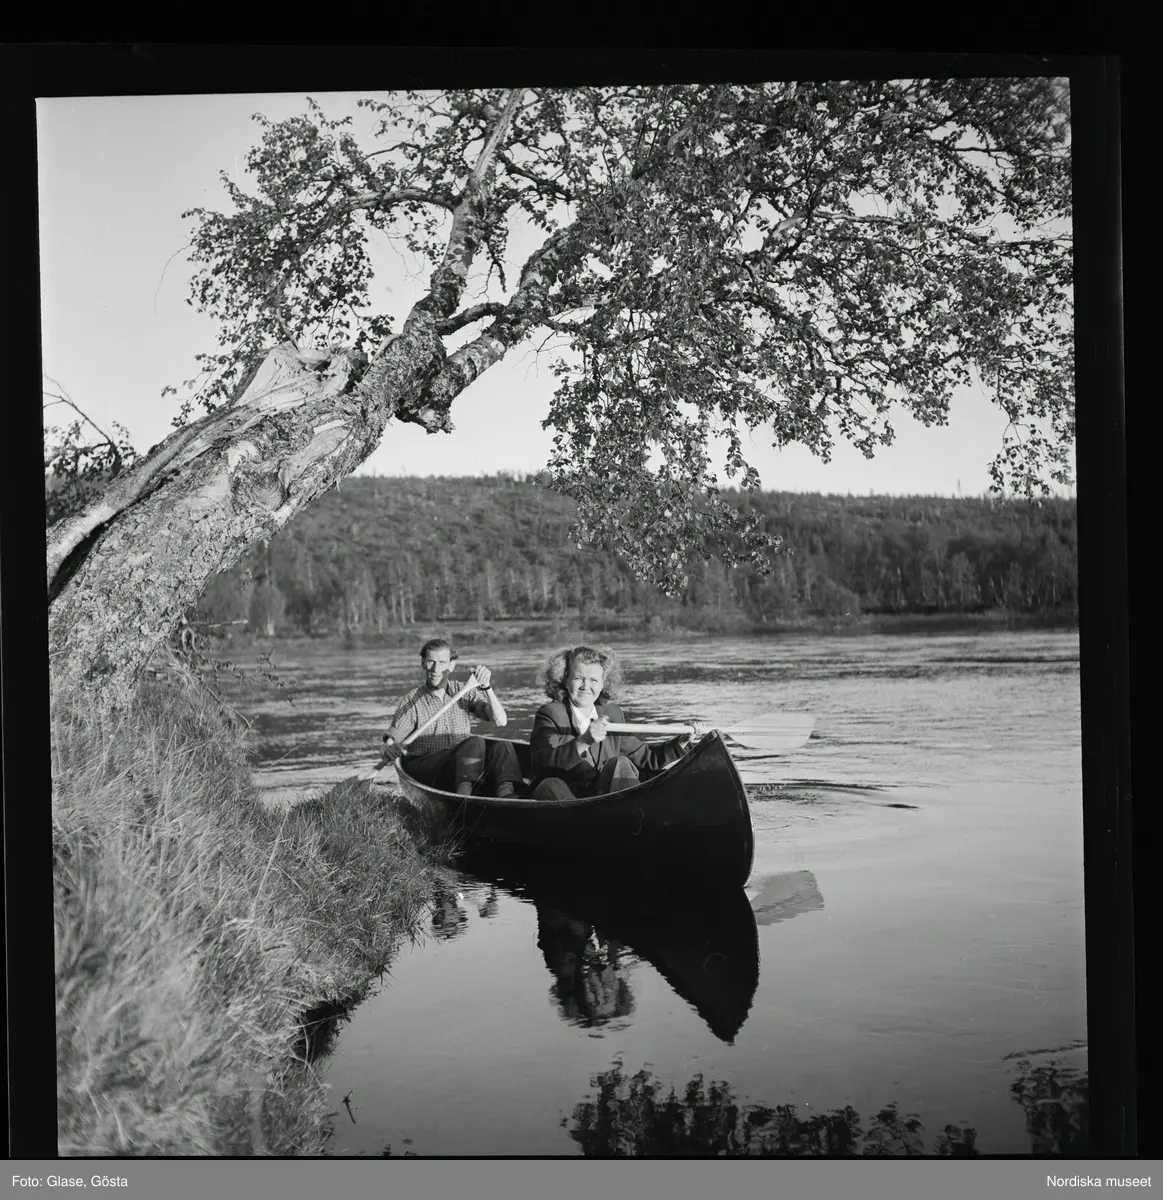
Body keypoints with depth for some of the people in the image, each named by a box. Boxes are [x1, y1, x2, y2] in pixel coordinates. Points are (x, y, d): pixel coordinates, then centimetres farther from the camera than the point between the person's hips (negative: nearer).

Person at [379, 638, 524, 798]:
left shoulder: (465, 693, 9)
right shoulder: (411, 701, 2)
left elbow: (500, 721, -3)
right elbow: (392, 738, -10)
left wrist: (487, 688, -18)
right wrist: (389, 749, -35)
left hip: (466, 768, 4)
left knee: (501, 748, -25)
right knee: (475, 744, -30)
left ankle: (506, 798, -49)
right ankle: (463, 798, -53)